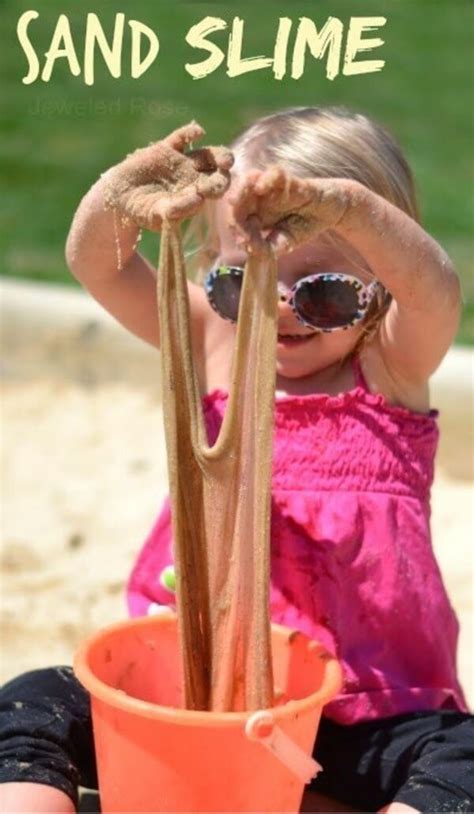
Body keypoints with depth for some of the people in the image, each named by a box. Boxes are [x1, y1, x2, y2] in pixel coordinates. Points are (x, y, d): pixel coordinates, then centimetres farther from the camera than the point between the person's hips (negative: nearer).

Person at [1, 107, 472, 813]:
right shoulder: (216, 343, 6)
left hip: (361, 708, -3)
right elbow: (97, 267, -6)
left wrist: (348, 207, -45)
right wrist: (120, 197, -31)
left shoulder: (390, 368, -1)